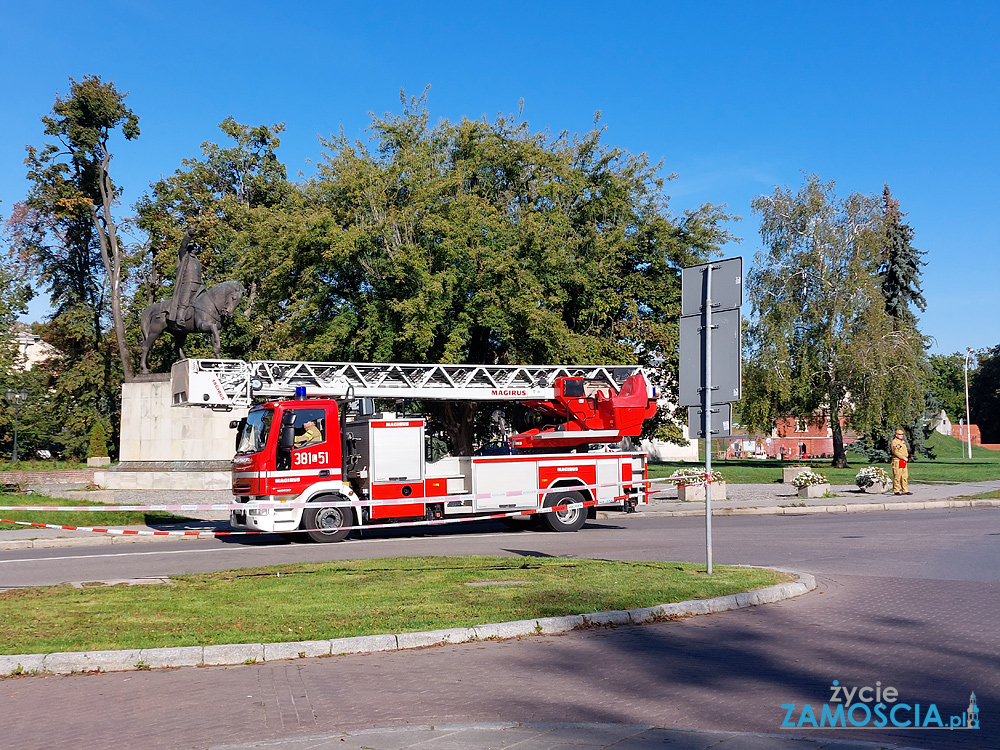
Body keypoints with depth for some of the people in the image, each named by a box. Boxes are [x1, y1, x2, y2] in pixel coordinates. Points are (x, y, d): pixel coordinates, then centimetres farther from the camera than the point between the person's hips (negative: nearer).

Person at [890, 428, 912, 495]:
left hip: (904, 462, 9)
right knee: (897, 477, -6)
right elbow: (896, 452, -18)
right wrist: (904, 458, -16)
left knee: (905, 476, 8)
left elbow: (906, 450, 24)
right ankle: (896, 491, -2)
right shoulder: (894, 442, -9)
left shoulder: (903, 442, 19)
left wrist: (907, 457, 4)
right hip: (897, 461, -9)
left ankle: (905, 490, 11)